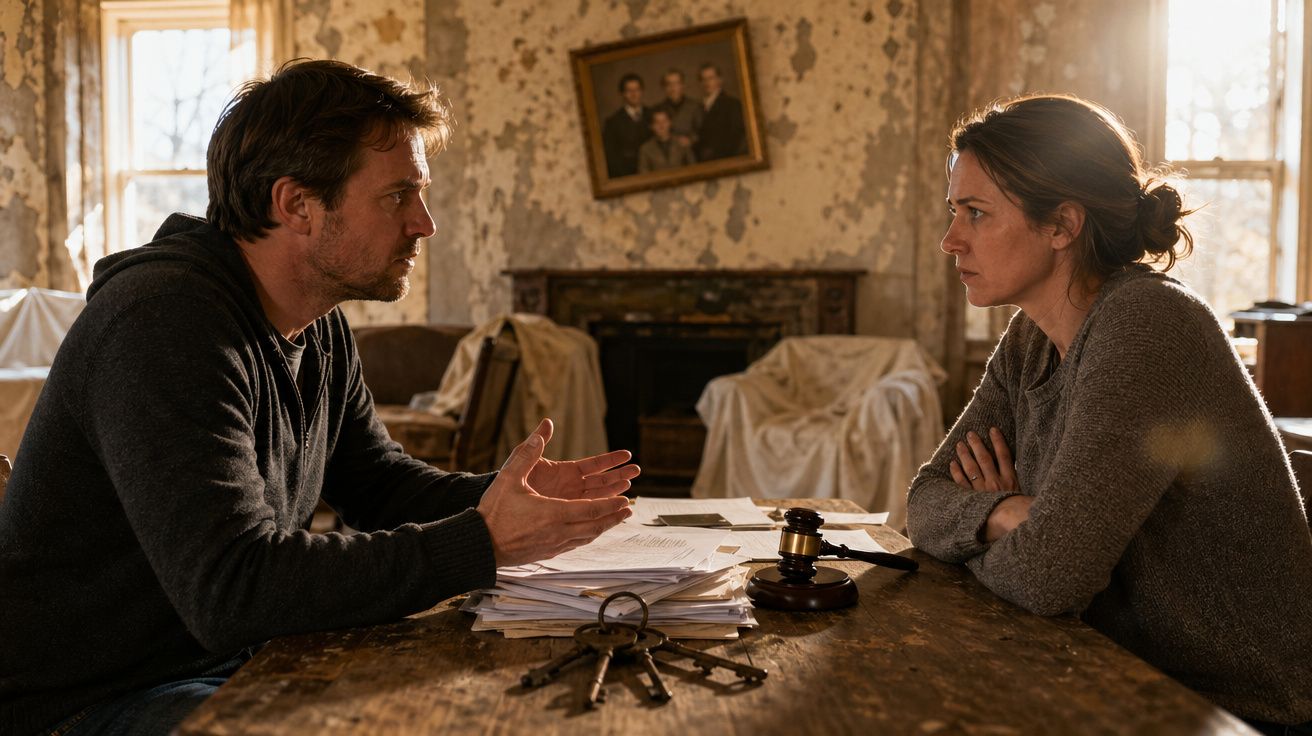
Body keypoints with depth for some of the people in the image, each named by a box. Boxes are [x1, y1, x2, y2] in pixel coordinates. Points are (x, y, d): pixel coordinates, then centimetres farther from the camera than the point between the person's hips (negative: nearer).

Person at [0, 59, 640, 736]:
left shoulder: (321, 328, 3)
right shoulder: (166, 324, -26)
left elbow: (376, 482, 13)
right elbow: (233, 588, -32)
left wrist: (499, 498, -6)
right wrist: (482, 542, -29)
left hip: (225, 662, 8)